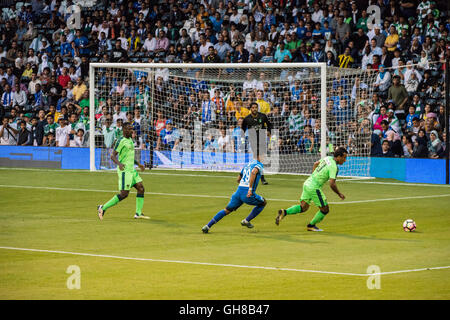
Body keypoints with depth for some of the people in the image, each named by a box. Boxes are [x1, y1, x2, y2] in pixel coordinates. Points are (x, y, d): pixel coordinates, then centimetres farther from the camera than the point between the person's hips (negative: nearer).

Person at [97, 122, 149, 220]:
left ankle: (138, 213, 5)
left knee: (141, 188, 1)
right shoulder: (121, 141, -12)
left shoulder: (130, 140, 16)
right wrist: (119, 163, -34)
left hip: (132, 170, 9)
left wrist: (138, 164, 25)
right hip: (124, 170, -9)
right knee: (124, 194, -11)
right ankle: (103, 208, -3)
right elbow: (113, 156, -17)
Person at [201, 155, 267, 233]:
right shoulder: (259, 165, -1)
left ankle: (207, 226, 7)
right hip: (248, 194, -6)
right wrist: (250, 189, -27)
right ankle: (246, 221, 13)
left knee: (227, 210, 15)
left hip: (238, 191, 6)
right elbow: (253, 172, -24)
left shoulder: (247, 164, 21)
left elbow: (238, 179, 29)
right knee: (263, 203, 20)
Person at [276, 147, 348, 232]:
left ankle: (284, 212, -1)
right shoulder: (334, 167, -18)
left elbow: (315, 164, 25)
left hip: (307, 183, 9)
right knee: (325, 209, 6)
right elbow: (332, 184, -23)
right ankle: (311, 226, 21)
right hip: (314, 188, -9)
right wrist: (339, 194, -8)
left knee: (303, 207, 14)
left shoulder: (327, 158, 9)